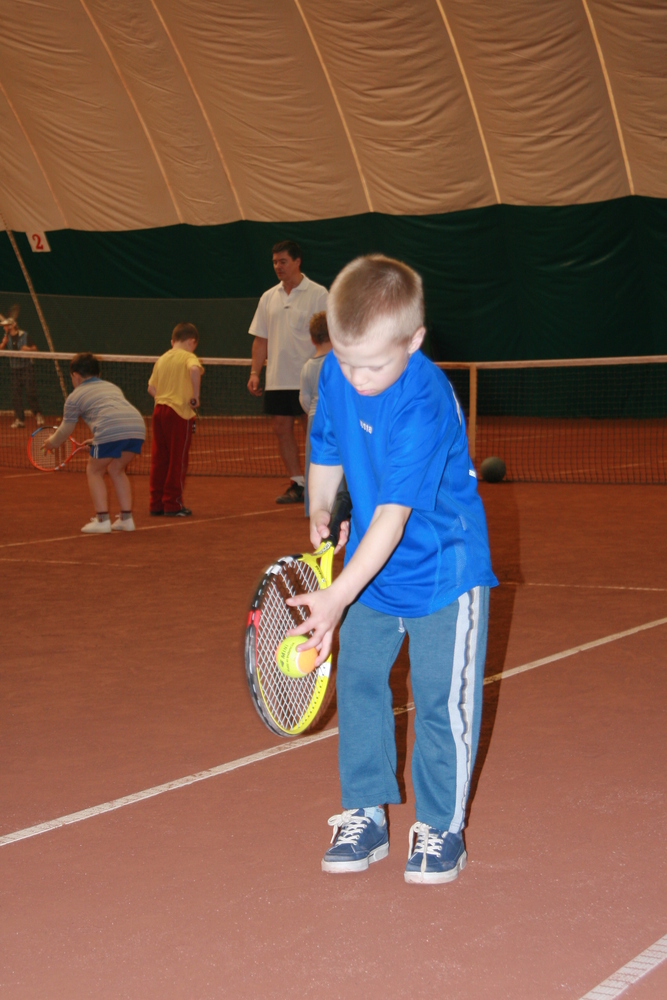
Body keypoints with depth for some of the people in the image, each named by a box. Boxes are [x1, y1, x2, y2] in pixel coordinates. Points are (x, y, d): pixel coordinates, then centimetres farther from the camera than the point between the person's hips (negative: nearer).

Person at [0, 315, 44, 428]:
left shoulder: (25, 336, -4)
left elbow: (34, 348, 1)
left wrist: (28, 349, -19)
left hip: (26, 368, -4)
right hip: (14, 369, 4)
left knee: (30, 392, -9)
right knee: (16, 395, 1)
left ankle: (37, 415, 4)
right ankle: (19, 419, 5)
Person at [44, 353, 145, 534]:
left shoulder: (75, 397, 19)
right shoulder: (112, 387, 34)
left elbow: (65, 431, 29)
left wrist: (51, 442, 50)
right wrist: (96, 441, 57)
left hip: (110, 430, -5)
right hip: (137, 425, 5)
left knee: (94, 471, 16)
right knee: (116, 470, 26)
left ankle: (102, 520, 7)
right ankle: (126, 518, 21)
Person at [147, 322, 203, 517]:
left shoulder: (162, 359, 14)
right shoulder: (189, 357, -5)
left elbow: (151, 388, 14)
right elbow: (194, 370, -27)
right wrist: (195, 395, -20)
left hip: (159, 410, 6)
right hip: (180, 413, -6)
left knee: (159, 459, 10)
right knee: (178, 459, 0)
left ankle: (156, 503, 13)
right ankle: (172, 504, 2)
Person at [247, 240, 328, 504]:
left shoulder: (318, 294, -3)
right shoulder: (269, 298, 13)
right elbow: (261, 339, 15)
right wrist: (255, 372, 6)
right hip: (277, 380, 5)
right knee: (282, 430, 5)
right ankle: (297, 485, 13)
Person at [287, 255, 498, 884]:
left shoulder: (425, 406, -30)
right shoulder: (335, 374, -9)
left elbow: (393, 516, -33)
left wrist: (338, 596, -37)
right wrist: (320, 509, -2)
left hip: (440, 569, -6)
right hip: (371, 571, 6)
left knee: (441, 701, 0)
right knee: (358, 685, 8)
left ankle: (441, 827, 17)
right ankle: (364, 816, 21)